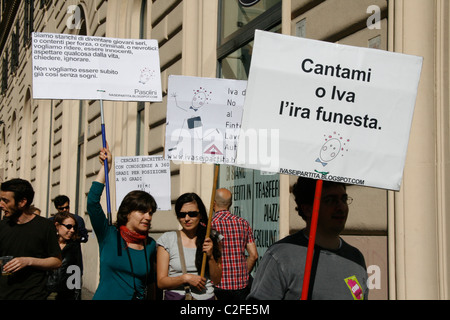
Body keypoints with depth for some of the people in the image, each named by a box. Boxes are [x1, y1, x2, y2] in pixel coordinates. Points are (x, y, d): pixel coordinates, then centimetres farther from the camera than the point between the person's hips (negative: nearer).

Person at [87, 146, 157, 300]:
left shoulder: (150, 245, 2)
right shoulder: (109, 235, -7)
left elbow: (150, 283, 11)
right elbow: (92, 201, -17)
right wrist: (106, 166, -15)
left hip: (140, 297, 3)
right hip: (105, 296, -3)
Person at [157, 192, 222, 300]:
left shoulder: (211, 240, 2)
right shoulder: (167, 239, -4)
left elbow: (217, 280, 4)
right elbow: (161, 282, -5)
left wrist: (210, 257, -10)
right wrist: (185, 278, -19)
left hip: (207, 296, 1)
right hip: (176, 296, -1)